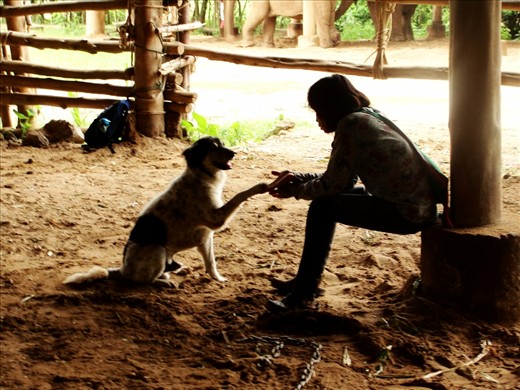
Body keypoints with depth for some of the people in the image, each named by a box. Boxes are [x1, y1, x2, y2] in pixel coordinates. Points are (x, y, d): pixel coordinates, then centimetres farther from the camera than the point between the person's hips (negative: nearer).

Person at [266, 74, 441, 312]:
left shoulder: (350, 124, -14)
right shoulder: (371, 116, 14)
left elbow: (332, 184, -12)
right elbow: (344, 179, 17)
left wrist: (294, 190, 4)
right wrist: (297, 178, 14)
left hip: (407, 213, -10)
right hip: (421, 206, 10)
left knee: (322, 207, -10)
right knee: (334, 197, 18)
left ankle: (303, 294, -3)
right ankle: (306, 281, 26)